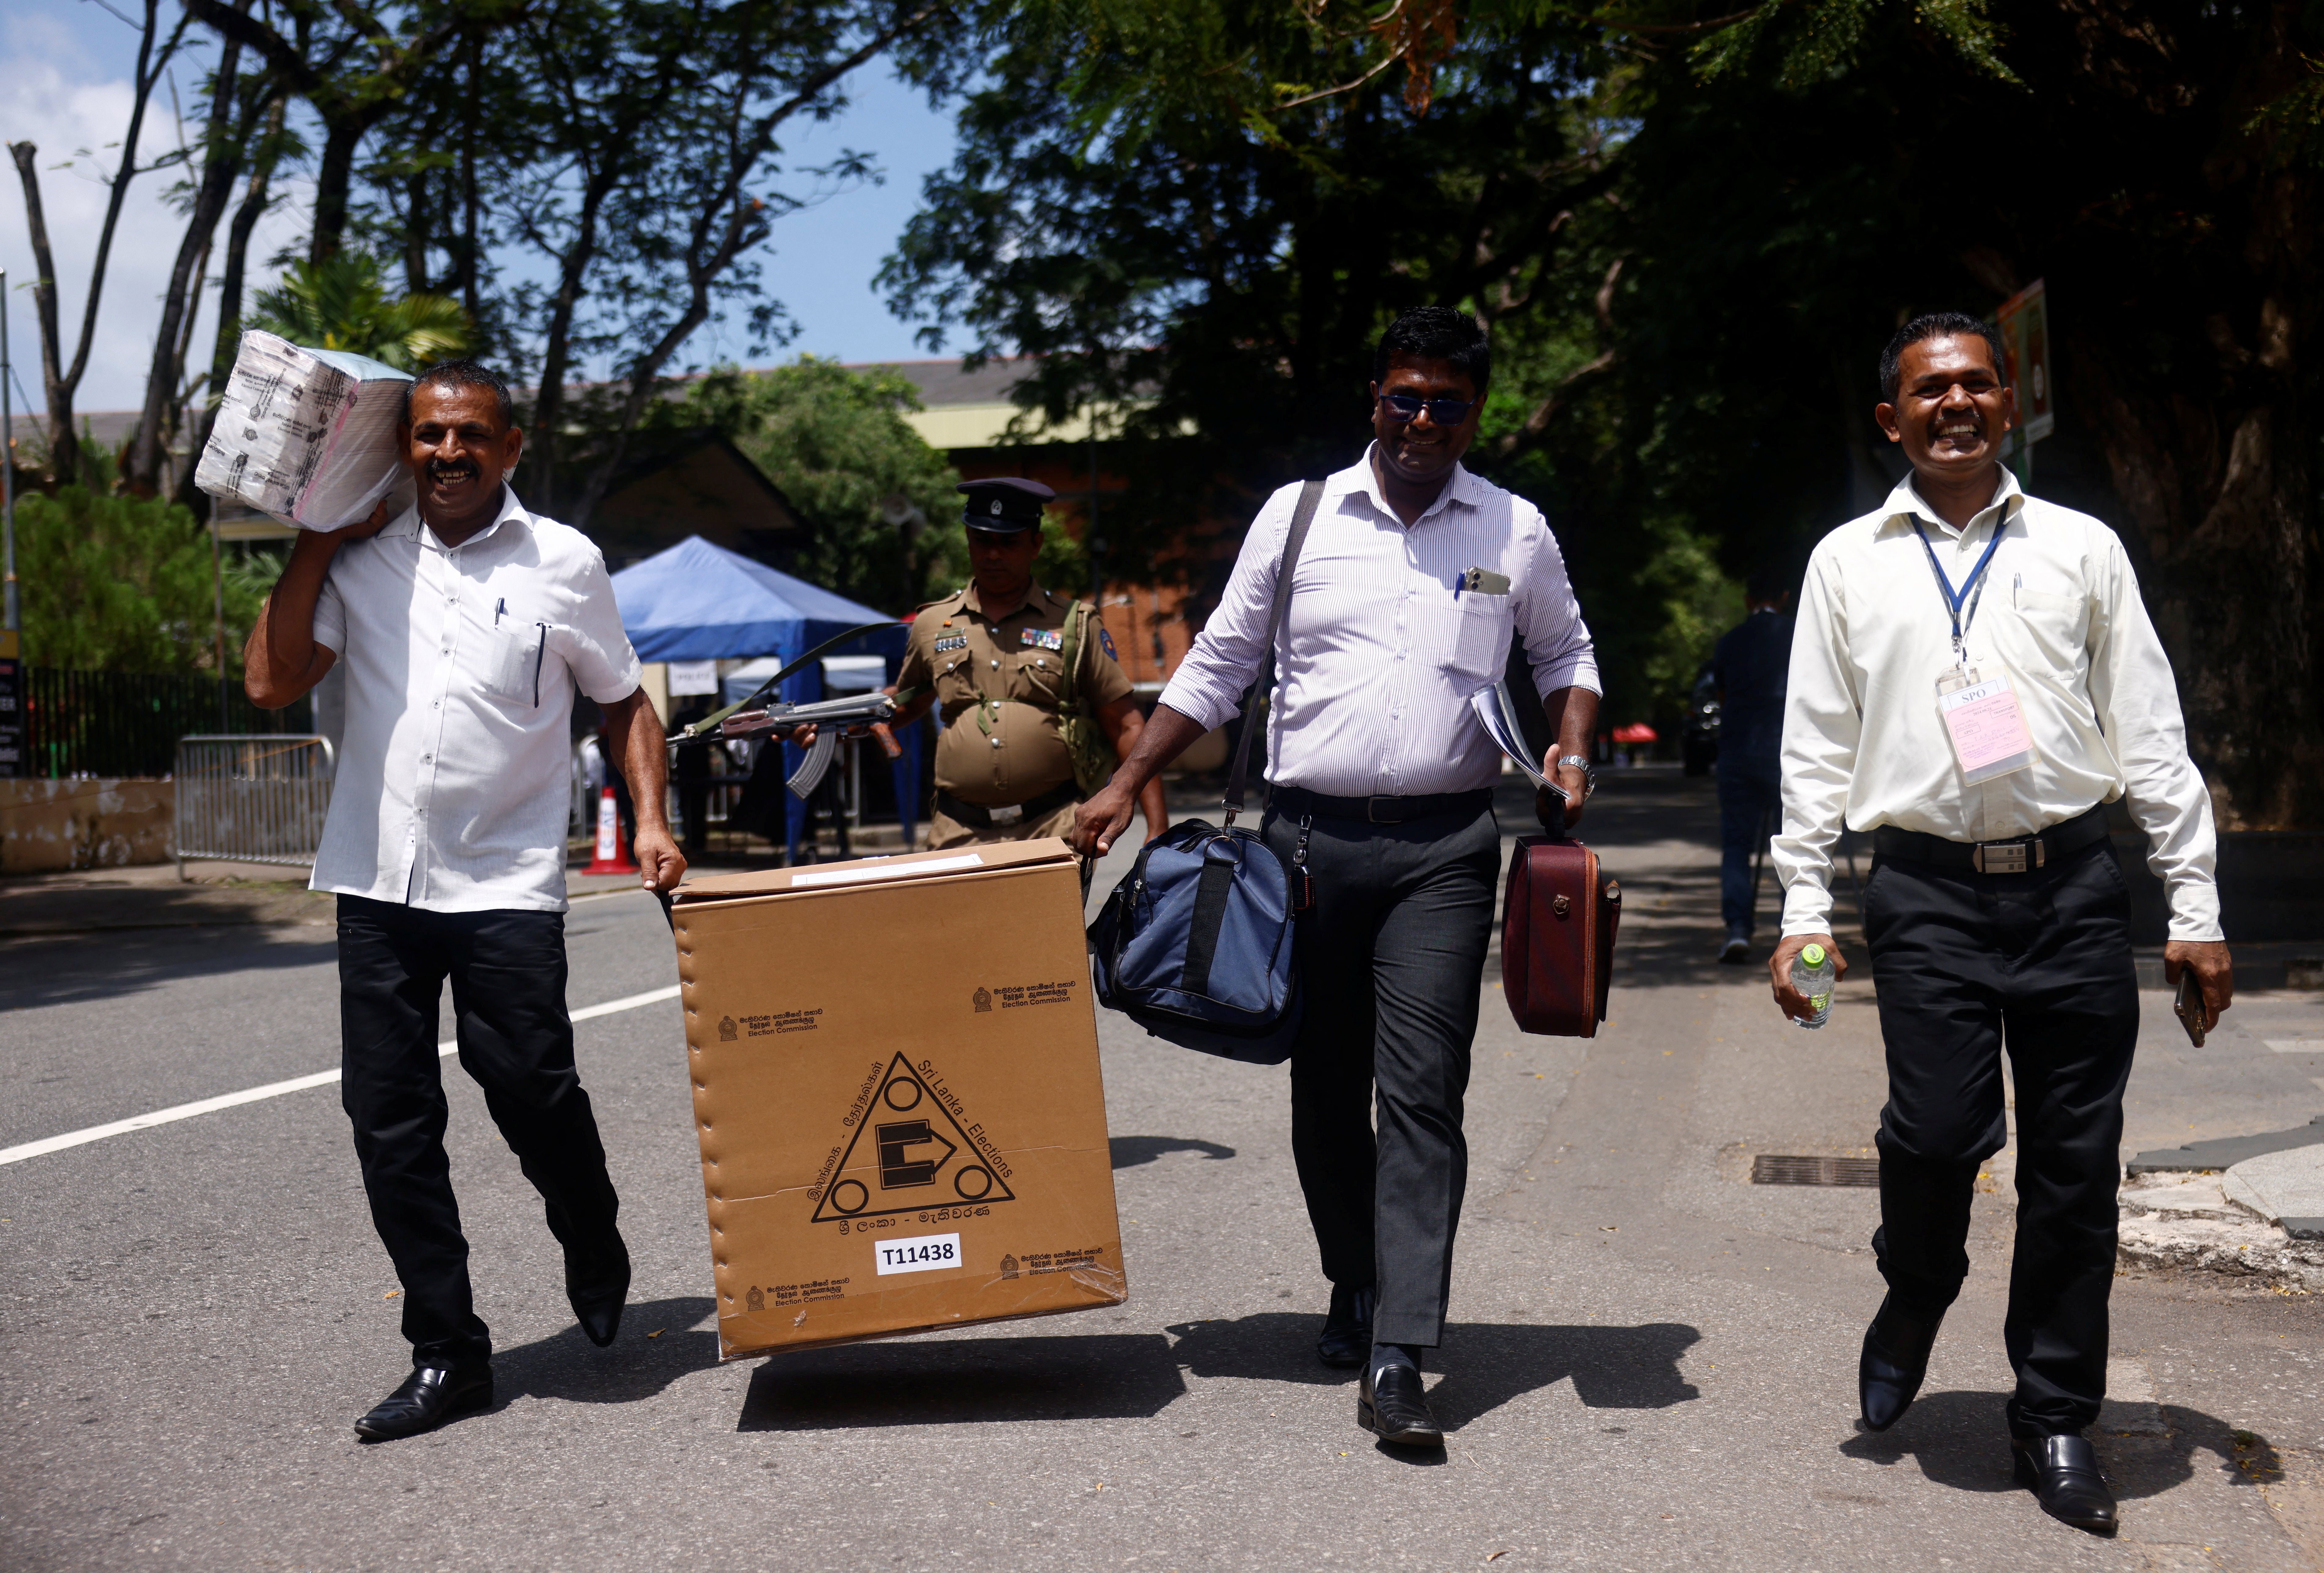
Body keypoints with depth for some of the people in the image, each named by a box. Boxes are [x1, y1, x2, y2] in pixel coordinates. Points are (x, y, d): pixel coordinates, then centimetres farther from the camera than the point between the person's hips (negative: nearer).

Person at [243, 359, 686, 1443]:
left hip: (507, 884, -2)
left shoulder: (563, 562, 5)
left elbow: (623, 701, 12)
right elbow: (272, 683, 2)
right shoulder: (361, 560, 8)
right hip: (377, 880, 3)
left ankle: (596, 1262, 24)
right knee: (389, 1117, 3)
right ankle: (447, 1353, 15)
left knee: (532, 1089, -9)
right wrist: (316, 542, 3)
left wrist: (650, 821, -1)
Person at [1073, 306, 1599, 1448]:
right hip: (1308, 836, 2)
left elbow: (1565, 652, 22)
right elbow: (1218, 665, 10)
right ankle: (1355, 1289, 29)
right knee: (1324, 1085, 10)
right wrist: (1126, 785, 3)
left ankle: (1396, 1359, -12)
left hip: (1443, 847, -1)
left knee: (1421, 1091, -10)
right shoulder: (1296, 515, 6)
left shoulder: (1515, 532, 7)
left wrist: (1571, 747, 2)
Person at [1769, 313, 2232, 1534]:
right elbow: (1815, 748, 10)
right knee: (1936, 1130, -14)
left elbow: (2151, 735, 10)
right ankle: (1915, 1299, 20)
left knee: (2076, 1166, 3)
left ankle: (2056, 1422, 19)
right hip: (1928, 894, -1)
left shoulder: (2082, 549, 12)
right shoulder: (1848, 563, 12)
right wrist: (1803, 910, 2)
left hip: (2072, 887, 1)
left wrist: (2195, 909, 5)